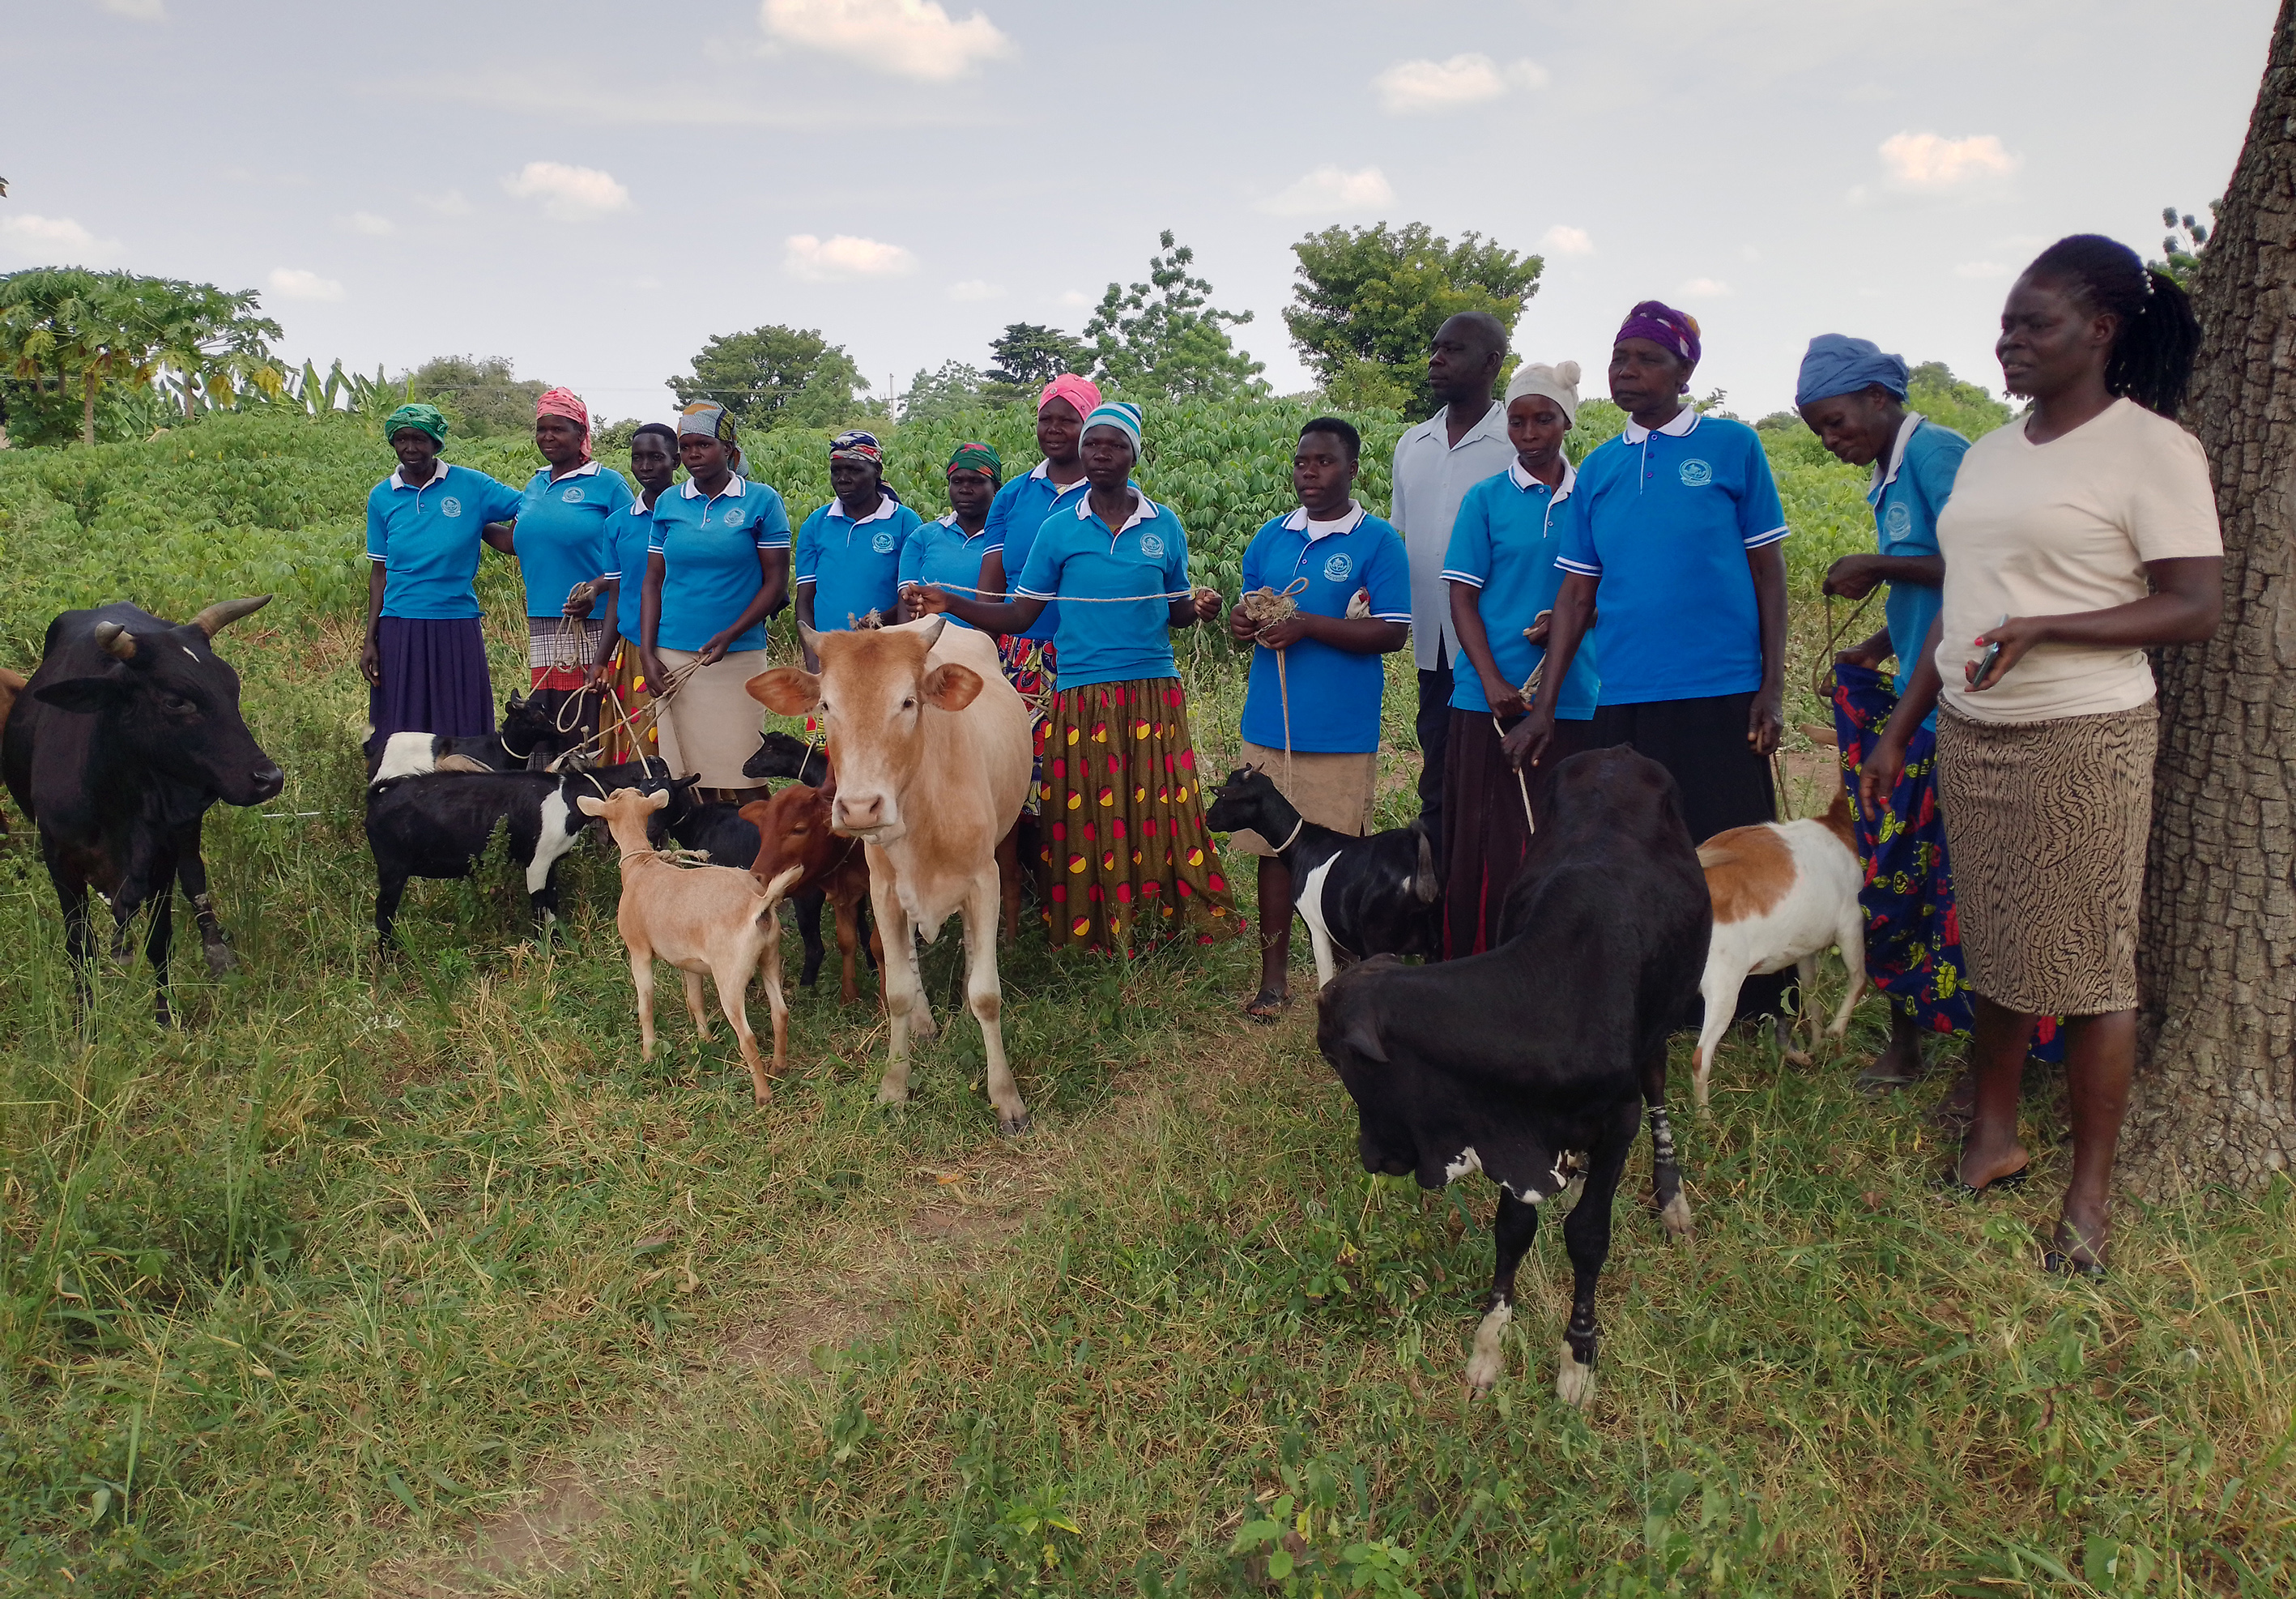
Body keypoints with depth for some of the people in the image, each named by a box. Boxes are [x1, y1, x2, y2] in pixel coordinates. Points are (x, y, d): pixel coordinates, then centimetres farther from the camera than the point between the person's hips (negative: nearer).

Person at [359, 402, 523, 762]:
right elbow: (379, 571, 11)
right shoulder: (382, 497, 8)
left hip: (457, 627, -2)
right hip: (399, 628, 2)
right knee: (399, 736, 5)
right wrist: (370, 640, 7)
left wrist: (481, 529, -10)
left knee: (462, 736, 1)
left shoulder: (470, 486, 0)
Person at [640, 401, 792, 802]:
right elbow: (653, 583, 12)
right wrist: (646, 653, 1)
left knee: (739, 781, -5)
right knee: (689, 779, 4)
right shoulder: (668, 504, 10)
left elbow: (776, 582, -2)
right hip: (672, 656, 3)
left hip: (737, 657, -3)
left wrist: (729, 635, -13)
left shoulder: (762, 501, 0)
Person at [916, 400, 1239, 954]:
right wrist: (952, 605, -8)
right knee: (1083, 815, 1)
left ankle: (1176, 918, 13)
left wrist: (1199, 608, -8)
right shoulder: (1058, 529, 5)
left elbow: (1175, 610, 14)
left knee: (1162, 809, -1)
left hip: (1154, 691, 0)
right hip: (1081, 696, 0)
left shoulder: (1164, 525, 7)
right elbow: (1019, 616, 4)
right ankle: (1092, 929, 12)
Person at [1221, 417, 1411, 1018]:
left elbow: (1392, 633, -10)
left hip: (1341, 734, -4)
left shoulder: (1378, 541, -3)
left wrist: (1308, 625, -18)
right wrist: (1242, 623, -2)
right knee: (1273, 849, 7)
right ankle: (1274, 978, 17)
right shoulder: (1270, 537, 12)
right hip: (1269, 725, 4)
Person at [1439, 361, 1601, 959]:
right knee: (1488, 840, 0)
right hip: (1492, 698, -2)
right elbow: (1462, 598, 1)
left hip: (1573, 700, 2)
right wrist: (1493, 681, -11)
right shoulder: (1485, 499, 4)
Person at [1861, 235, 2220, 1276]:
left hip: (2084, 742, -6)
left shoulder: (2151, 448, -8)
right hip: (1970, 737, 6)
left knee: (2091, 970, 0)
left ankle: (2089, 1194, 11)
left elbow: (2195, 609, -12)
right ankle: (1994, 1135, 27)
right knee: (1994, 952, 13)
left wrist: (2043, 626, -23)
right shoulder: (1988, 456, 12)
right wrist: (1899, 730, 16)